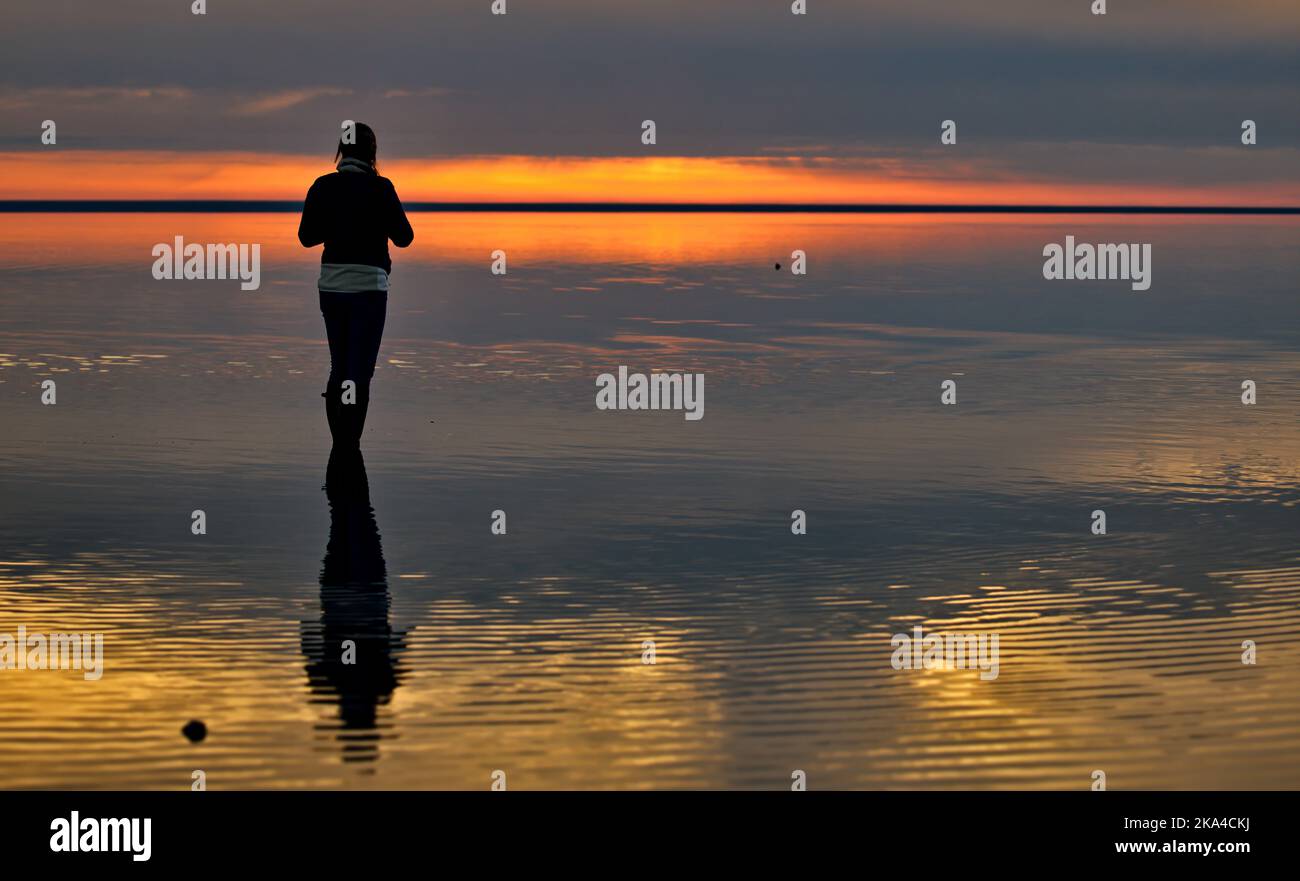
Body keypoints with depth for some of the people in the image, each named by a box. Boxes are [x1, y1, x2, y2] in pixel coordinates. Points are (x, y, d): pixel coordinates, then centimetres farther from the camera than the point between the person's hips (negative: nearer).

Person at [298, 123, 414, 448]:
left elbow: (306, 236, 6)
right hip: (367, 285, -4)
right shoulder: (379, 187, -10)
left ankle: (338, 445, 18)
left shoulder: (322, 186, 1)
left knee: (339, 369, 16)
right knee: (360, 373, -1)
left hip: (331, 284, 4)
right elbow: (403, 237, -5)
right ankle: (350, 446, -6)